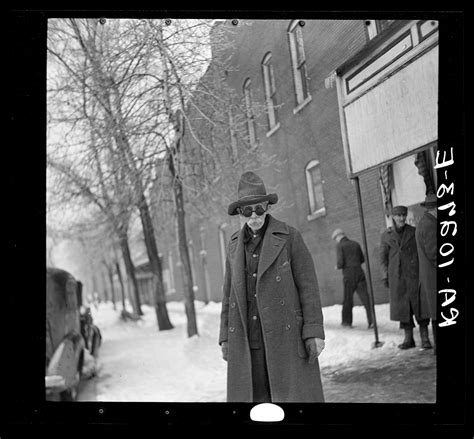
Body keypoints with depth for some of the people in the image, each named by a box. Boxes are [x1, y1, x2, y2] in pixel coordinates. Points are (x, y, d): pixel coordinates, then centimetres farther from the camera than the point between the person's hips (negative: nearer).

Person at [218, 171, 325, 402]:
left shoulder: (290, 237, -2)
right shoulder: (235, 244, 10)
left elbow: (308, 284, -4)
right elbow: (230, 292, 14)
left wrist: (314, 332, -9)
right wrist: (225, 336, 11)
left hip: (286, 334, -3)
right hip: (247, 340, 3)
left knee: (295, 394, -1)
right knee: (251, 395, 2)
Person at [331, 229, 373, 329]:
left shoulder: (340, 246, -3)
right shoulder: (355, 244, 13)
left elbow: (340, 262, -11)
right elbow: (362, 259, 19)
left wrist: (337, 266, 10)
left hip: (348, 275, -4)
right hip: (360, 273, 4)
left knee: (347, 299, 9)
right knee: (365, 297, -1)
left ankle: (347, 321, 16)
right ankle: (371, 320, -9)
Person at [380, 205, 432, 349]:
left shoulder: (414, 232, 2)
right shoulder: (386, 235, 5)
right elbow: (383, 256, 8)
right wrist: (385, 276, 1)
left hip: (414, 272, -1)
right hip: (397, 275, 1)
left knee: (420, 304, -5)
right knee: (402, 305, 5)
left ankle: (425, 338, 3)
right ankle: (409, 338, 14)